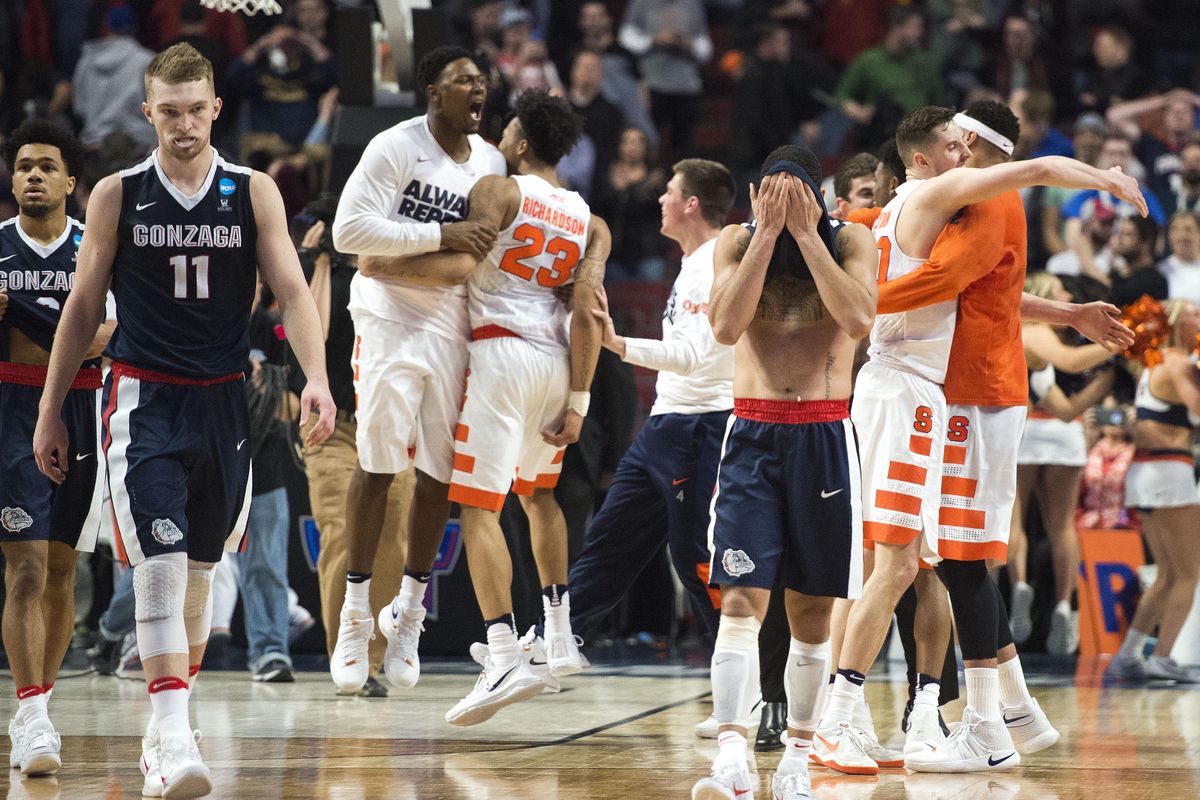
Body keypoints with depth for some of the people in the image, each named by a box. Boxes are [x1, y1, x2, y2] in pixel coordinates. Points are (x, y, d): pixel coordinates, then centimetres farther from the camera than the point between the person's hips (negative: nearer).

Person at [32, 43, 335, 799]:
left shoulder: (255, 193, 2)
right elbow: (83, 307, 7)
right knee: (160, 563, -16)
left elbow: (292, 290, -3)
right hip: (144, 399, -2)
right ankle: (173, 737, -22)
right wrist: (51, 411, 7)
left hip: (223, 401, 2)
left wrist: (317, 376, -19)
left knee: (199, 569, 11)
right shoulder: (118, 196, 1)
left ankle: (167, 723, 25)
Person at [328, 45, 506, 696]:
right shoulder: (396, 147, -10)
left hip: (453, 325, 6)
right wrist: (440, 236, -23)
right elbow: (348, 230, -19)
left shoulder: (491, 162, 10)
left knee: (439, 472, 5)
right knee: (378, 464, -7)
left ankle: (409, 611, 18)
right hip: (391, 317, -6)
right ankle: (355, 611, 2)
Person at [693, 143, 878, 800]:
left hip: (824, 437, 0)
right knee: (742, 600, -12)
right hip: (752, 433, 0)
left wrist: (806, 233, -16)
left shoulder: (849, 241, 0)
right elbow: (726, 326, -13)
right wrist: (768, 232, -15)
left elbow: (859, 319, -17)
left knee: (811, 609, 5)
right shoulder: (737, 241, 2)